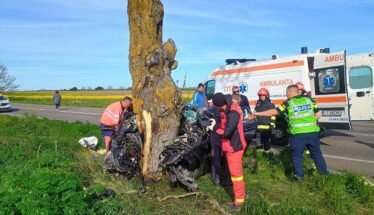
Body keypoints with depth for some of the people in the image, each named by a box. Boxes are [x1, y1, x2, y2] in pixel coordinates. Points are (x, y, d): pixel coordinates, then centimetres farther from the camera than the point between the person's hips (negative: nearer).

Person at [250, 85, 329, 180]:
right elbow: (318, 114, 9)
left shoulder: (289, 103, -3)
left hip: (298, 134, -4)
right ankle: (324, 172, 29)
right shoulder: (309, 100, 9)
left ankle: (299, 176, 11)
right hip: (312, 132, 4)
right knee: (316, 153, 19)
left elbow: (274, 112, -2)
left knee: (297, 156, 10)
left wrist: (259, 114, 6)